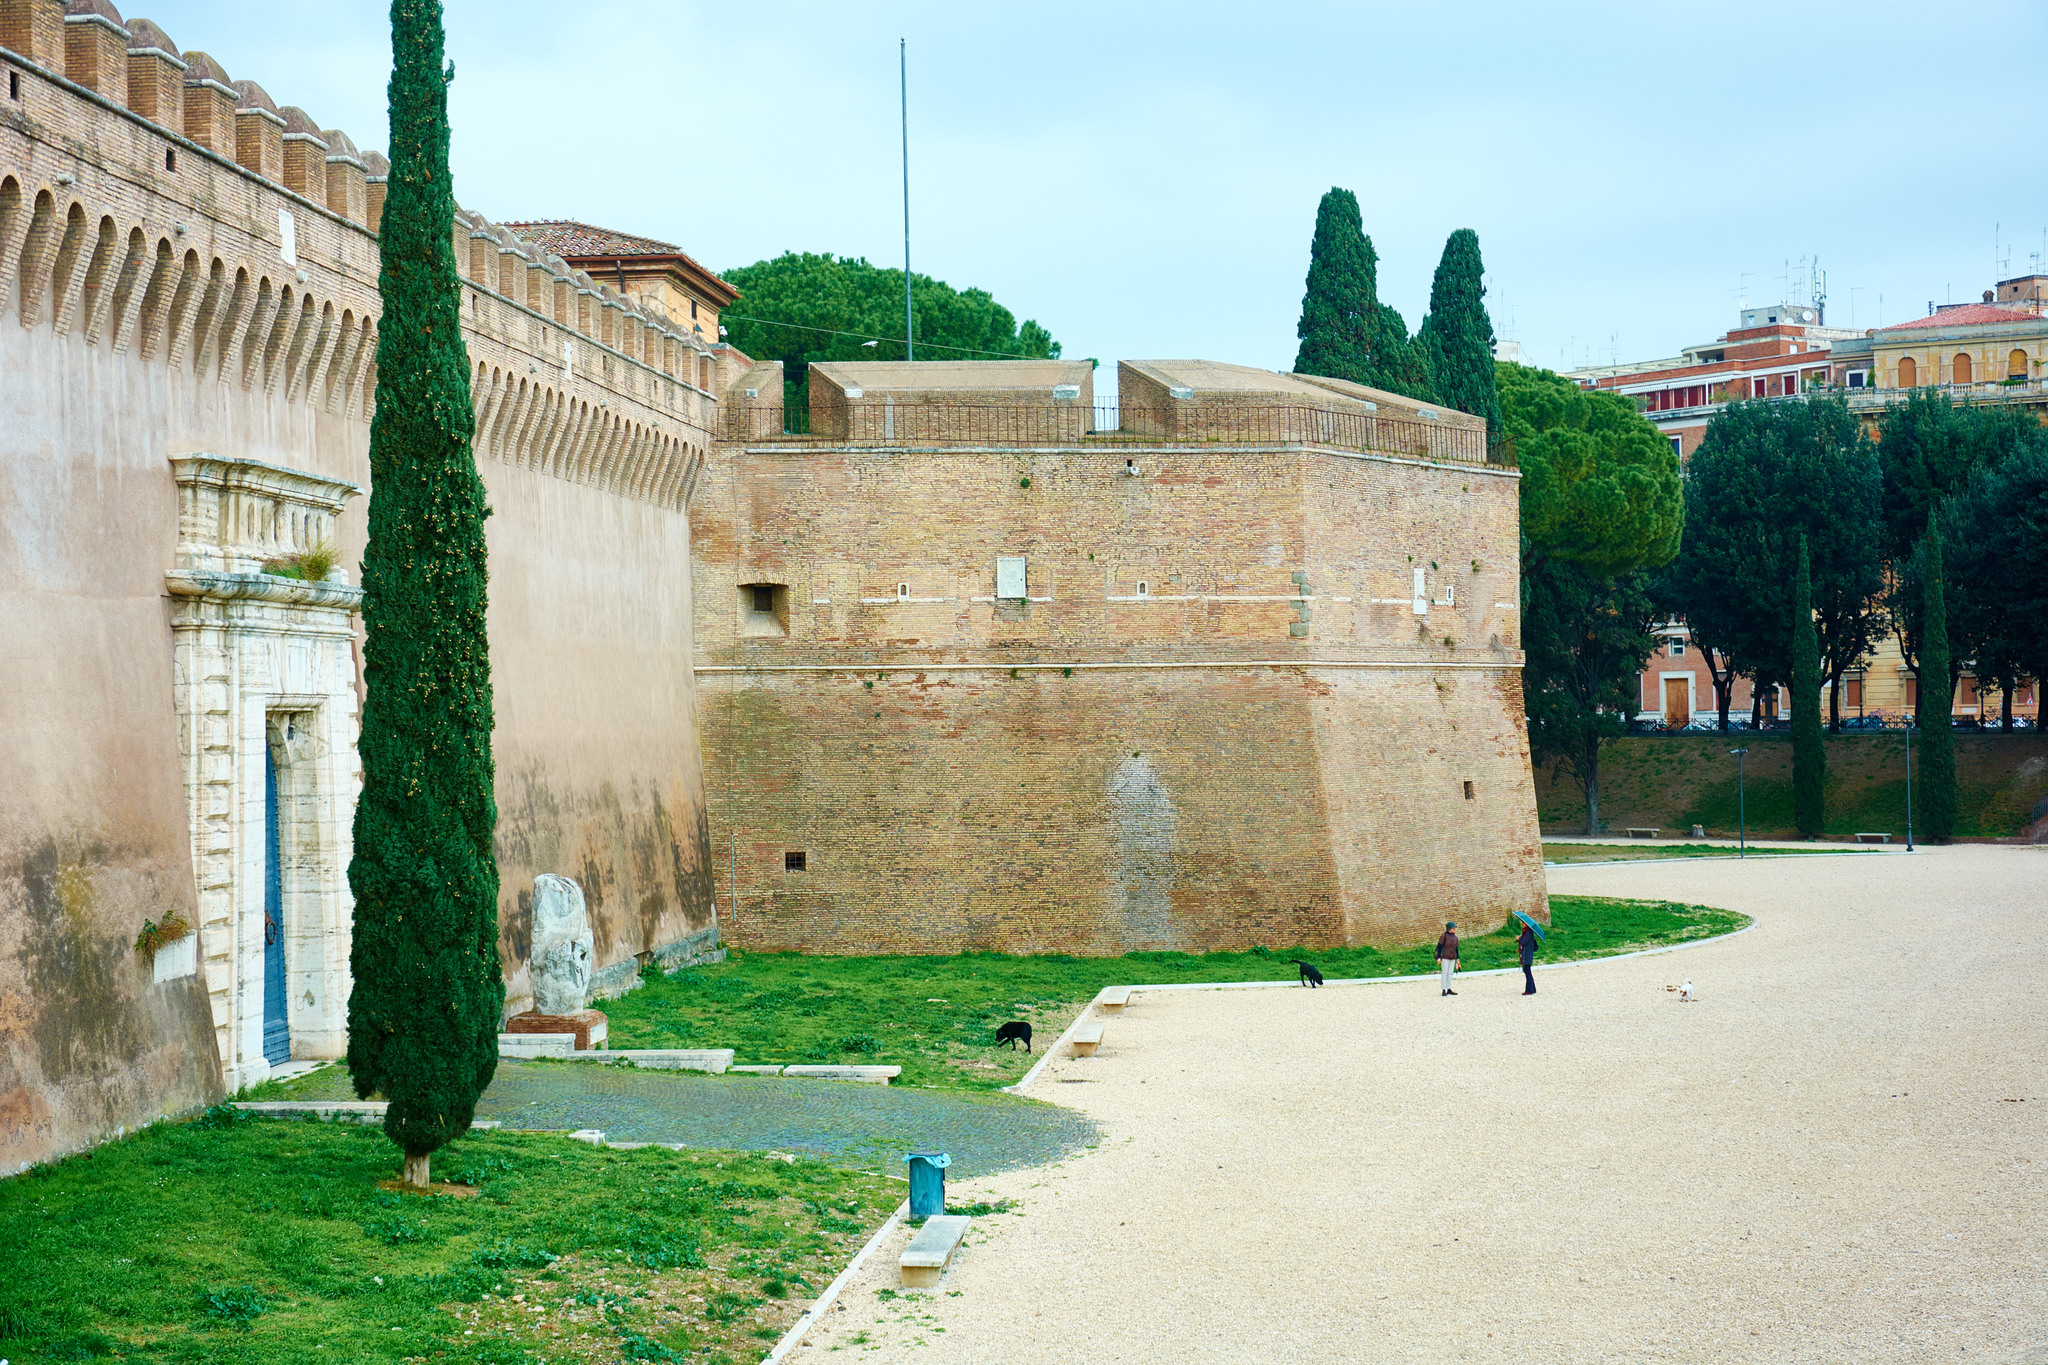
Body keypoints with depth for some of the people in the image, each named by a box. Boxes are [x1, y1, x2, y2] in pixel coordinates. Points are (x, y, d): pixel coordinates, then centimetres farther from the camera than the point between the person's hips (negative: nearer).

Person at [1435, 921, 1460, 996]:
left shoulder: (1455, 937, 9)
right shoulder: (1444, 936, -8)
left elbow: (1456, 948, 16)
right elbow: (1440, 947, -8)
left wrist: (1457, 959, 15)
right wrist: (1439, 957, -12)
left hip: (1452, 958, 6)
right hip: (1445, 957, -6)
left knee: (1450, 973, 8)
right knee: (1445, 973, -3)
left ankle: (1449, 990, 13)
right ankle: (1444, 990, 0)